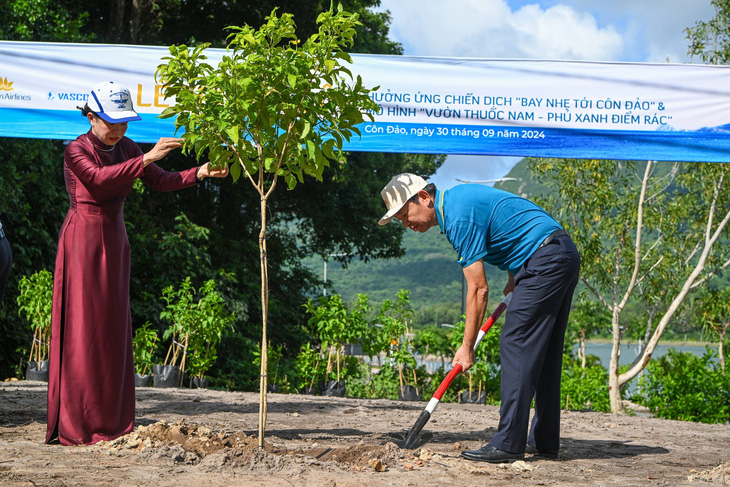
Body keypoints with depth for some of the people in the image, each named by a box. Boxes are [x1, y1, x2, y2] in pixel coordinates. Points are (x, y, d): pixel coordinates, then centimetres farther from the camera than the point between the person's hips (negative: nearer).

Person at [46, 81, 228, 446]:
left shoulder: (125, 149, 8)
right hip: (82, 241, -6)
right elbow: (99, 178, -29)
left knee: (113, 331, 6)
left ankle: (111, 422, 11)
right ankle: (74, 426, -3)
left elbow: (160, 181, 3)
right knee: (81, 330, -7)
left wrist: (200, 173, -13)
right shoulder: (76, 151, -10)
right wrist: (146, 158, -37)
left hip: (114, 242, 7)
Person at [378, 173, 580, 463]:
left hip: (545, 259, -10)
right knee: (544, 353, 11)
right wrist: (515, 274, 16)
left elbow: (478, 289, -16)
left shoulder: (460, 217, -17)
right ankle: (544, 441, 15)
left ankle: (509, 443, -12)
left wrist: (467, 347, -10)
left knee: (515, 346, -11)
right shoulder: (457, 198, 14)